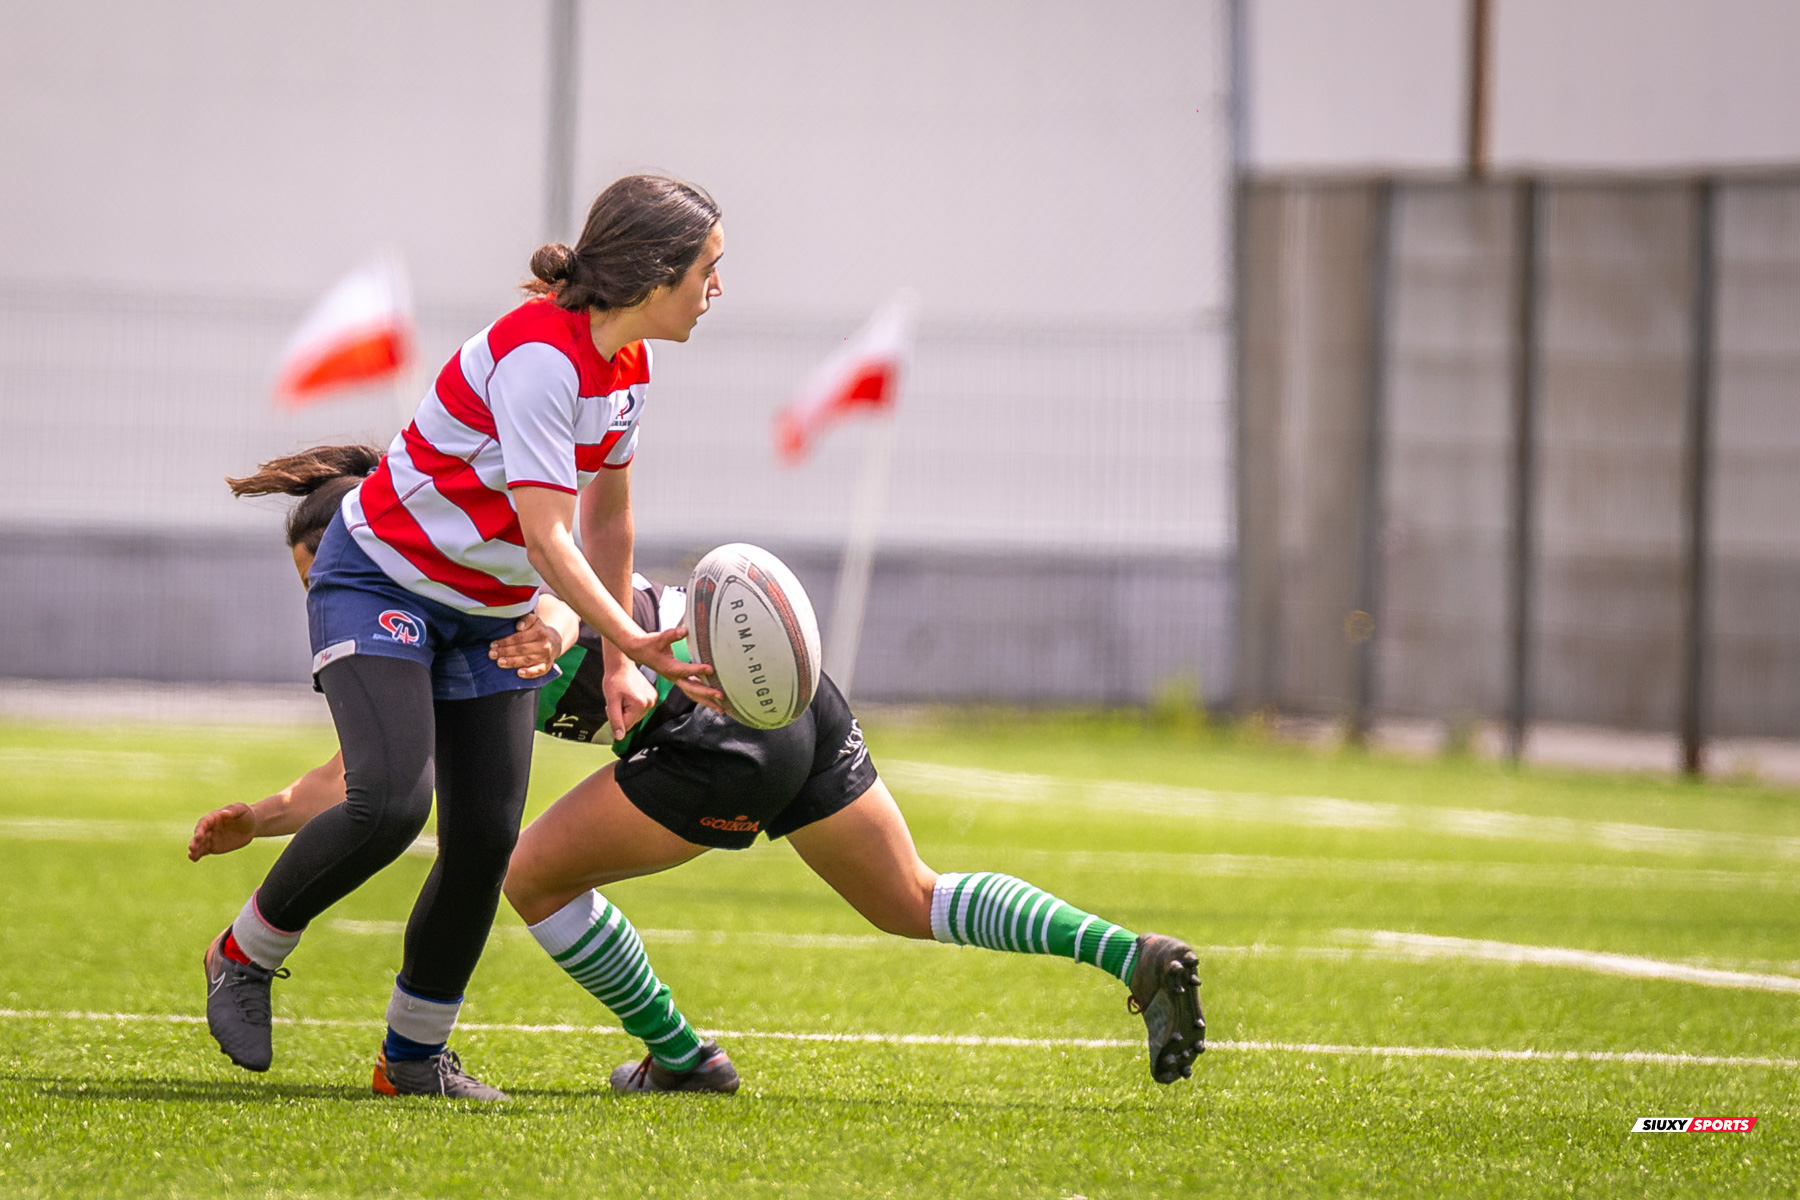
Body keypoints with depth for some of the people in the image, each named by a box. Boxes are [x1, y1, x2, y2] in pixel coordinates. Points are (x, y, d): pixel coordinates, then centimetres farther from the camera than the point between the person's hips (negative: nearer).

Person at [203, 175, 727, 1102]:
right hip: (381, 579, -8)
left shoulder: (625, 364, 1)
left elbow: (606, 513, 14)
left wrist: (618, 662, 15)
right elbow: (546, 538, -30)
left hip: (489, 610, 8)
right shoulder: (538, 354, -27)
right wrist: (636, 642, -35)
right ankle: (245, 954, 1)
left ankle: (414, 1056, 11)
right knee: (390, 802, -24)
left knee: (487, 834, -2)